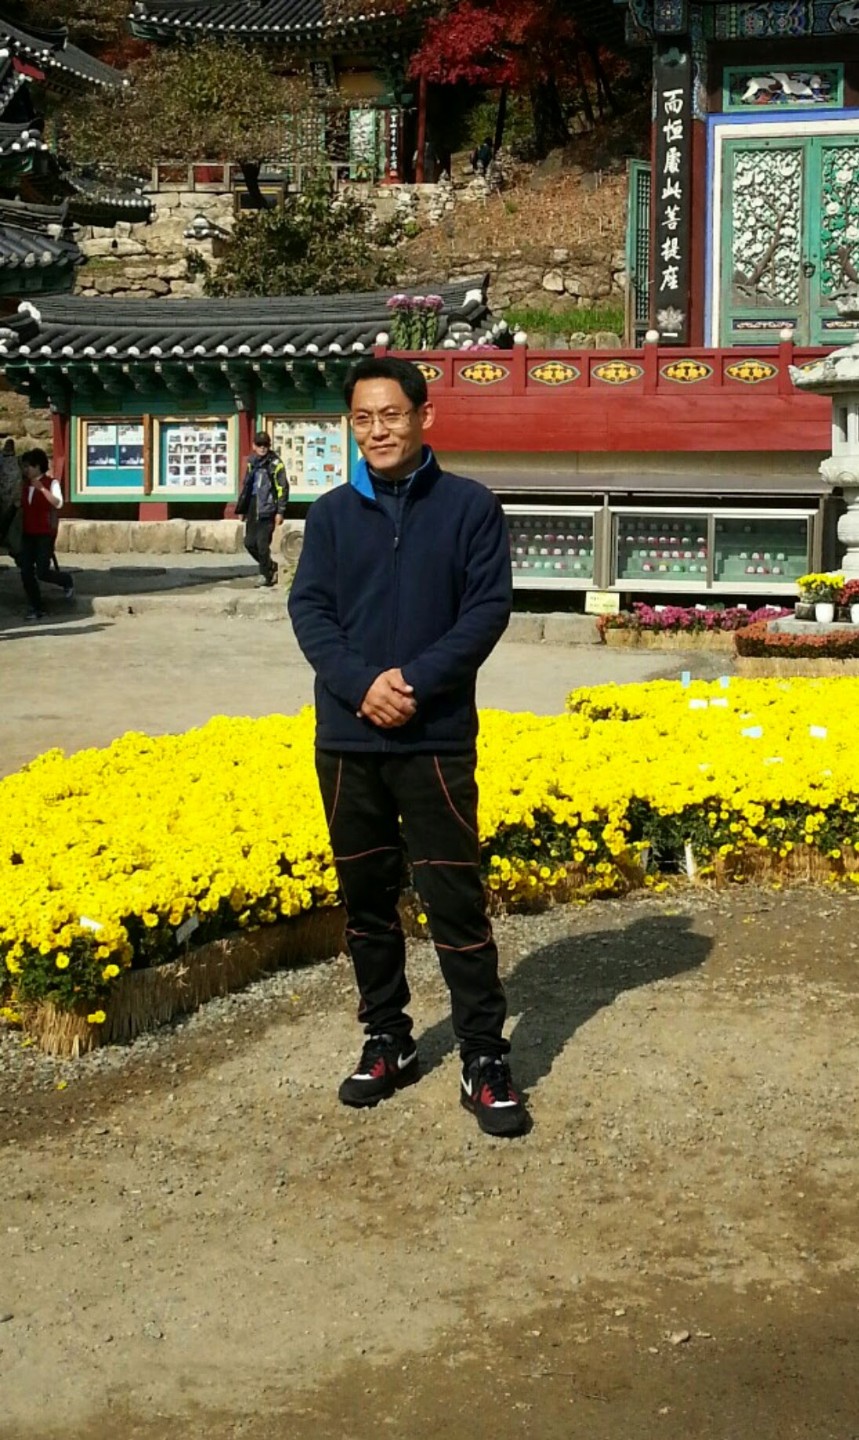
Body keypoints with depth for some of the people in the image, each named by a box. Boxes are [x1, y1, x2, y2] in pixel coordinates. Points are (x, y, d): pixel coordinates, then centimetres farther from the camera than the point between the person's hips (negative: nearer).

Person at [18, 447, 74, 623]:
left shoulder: (51, 483, -7)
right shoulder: (25, 485, 11)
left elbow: (58, 503, -25)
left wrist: (42, 489, -38)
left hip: (45, 534, -6)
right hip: (28, 535, 6)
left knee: (42, 573, -12)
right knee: (26, 573, -2)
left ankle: (67, 581, 19)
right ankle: (36, 609, 8)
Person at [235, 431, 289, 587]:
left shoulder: (275, 463, -6)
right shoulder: (252, 462, 12)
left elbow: (282, 488, -7)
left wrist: (280, 511, -11)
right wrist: (242, 509, 17)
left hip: (267, 509, -6)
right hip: (253, 508, 6)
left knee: (262, 543, -7)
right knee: (249, 542, 6)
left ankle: (265, 574, 7)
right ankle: (271, 566, 24)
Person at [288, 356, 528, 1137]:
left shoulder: (471, 506, -1)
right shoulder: (332, 513, 6)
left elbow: (489, 608, -6)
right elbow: (308, 609, 0)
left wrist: (416, 680, -17)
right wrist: (361, 685, -16)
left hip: (436, 738, -3)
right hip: (347, 738, 3)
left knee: (456, 901, -2)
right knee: (366, 897, 12)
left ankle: (485, 1059, 7)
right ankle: (387, 1039, 27)